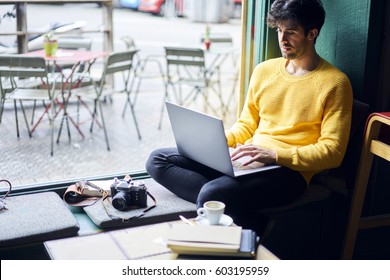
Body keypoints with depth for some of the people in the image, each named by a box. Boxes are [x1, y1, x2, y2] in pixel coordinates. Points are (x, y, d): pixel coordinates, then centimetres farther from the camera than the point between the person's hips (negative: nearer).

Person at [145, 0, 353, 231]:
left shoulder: (334, 83, -5)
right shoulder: (264, 70, 13)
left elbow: (333, 152, -10)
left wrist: (274, 155, -21)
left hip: (288, 171, -8)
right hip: (245, 160, 8)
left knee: (212, 193, -36)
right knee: (158, 160, -8)